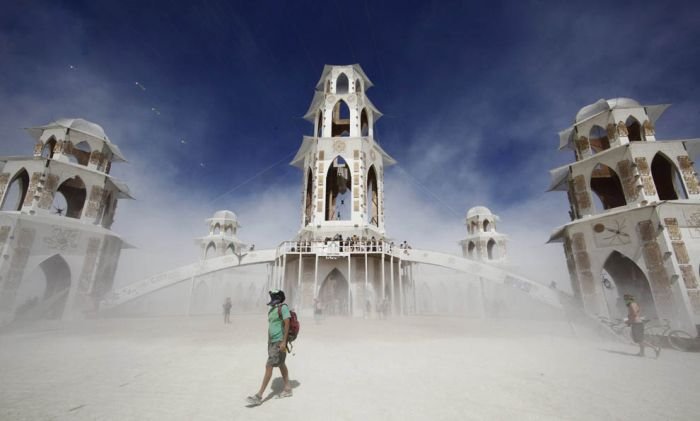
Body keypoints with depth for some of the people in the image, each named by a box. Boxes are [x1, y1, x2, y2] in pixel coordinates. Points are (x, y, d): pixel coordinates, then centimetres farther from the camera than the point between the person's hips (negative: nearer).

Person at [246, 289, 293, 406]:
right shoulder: (272, 309, 10)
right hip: (272, 341, 9)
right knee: (281, 364, 17)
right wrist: (269, 343, 18)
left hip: (279, 342, -9)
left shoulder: (283, 307, -16)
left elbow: (287, 324, -20)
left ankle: (259, 396, -2)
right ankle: (287, 389, 29)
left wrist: (284, 342, -24)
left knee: (268, 366, -8)